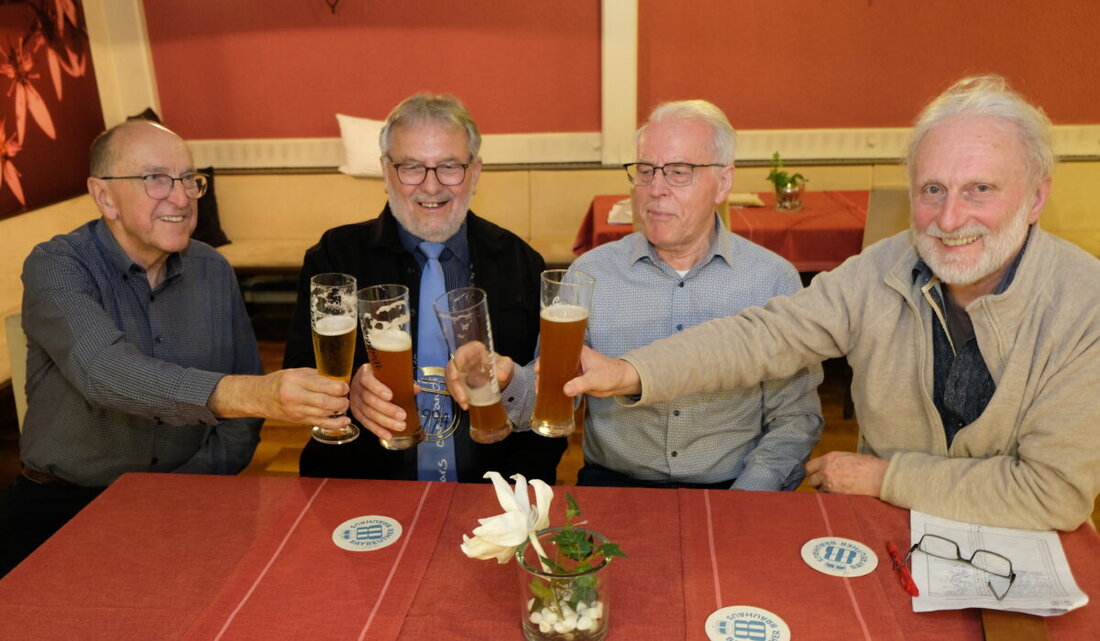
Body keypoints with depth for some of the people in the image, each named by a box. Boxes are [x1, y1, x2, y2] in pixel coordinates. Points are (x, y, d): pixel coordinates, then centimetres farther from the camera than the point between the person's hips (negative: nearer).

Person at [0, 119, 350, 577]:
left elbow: (241, 418, 5)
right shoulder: (56, 267, -9)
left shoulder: (214, 272, 3)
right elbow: (105, 372, -30)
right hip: (66, 499, -2)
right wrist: (250, 394, -46)